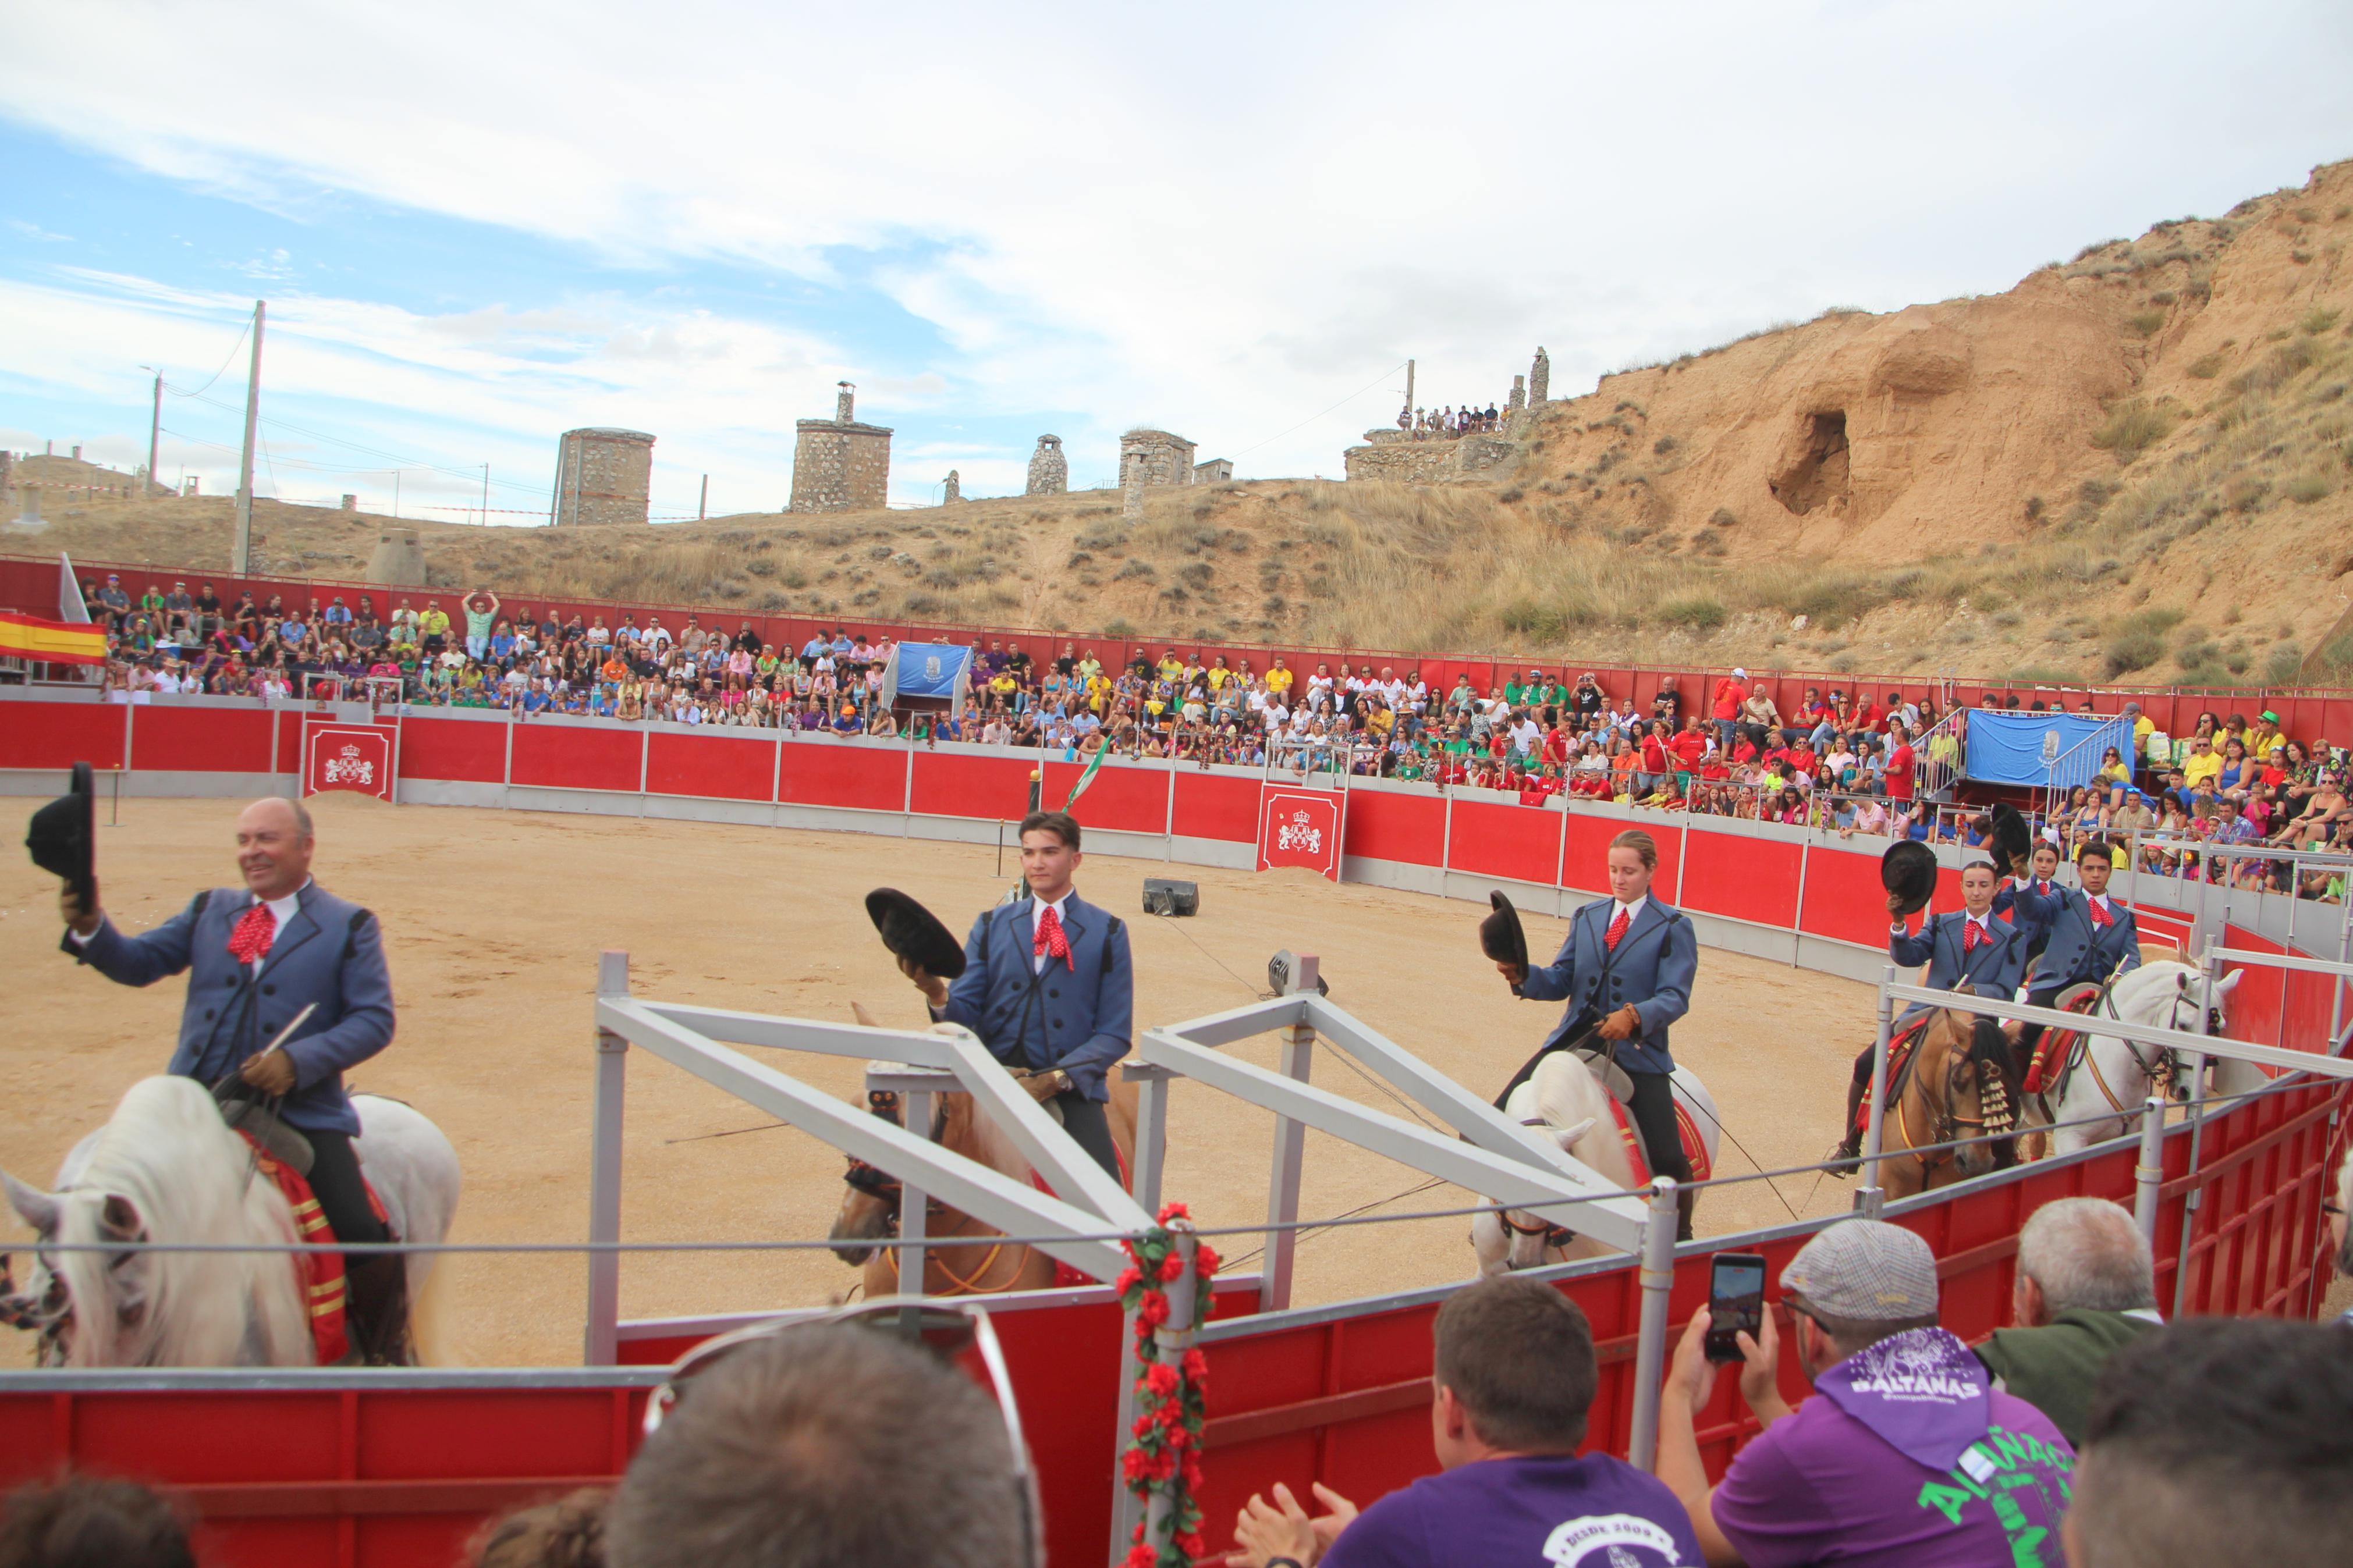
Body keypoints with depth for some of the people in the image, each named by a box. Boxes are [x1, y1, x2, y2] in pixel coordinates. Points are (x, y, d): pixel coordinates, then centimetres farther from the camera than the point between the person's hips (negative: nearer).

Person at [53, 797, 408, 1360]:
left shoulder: (350, 926, 3)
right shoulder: (209, 910, 16)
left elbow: (373, 1019, -5)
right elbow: (139, 963, 7)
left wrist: (298, 1061, -18)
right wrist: (90, 928, -13)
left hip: (301, 1110, -4)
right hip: (198, 1104, 4)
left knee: (363, 1236, -16)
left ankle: (387, 1356, 9)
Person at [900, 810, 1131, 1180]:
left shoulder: (1108, 933, 5)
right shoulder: (991, 926, 13)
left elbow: (1115, 1032, 1)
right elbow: (966, 1016, 6)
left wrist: (1059, 1078, -15)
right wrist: (938, 994, -18)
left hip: (1071, 1086, -2)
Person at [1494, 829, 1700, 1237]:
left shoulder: (1673, 927, 0)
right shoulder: (1587, 917, 13)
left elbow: (1675, 997, -10)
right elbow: (1561, 981, 8)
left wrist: (1634, 1016, -29)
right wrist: (1522, 975, -12)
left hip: (1639, 1050, -4)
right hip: (1574, 1040, 4)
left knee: (1667, 1160, -14)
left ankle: (1680, 1234, 18)